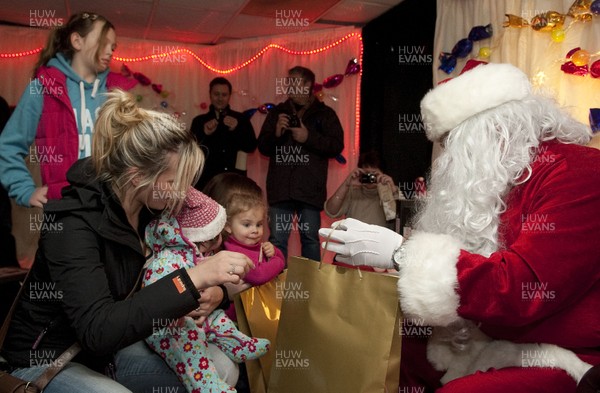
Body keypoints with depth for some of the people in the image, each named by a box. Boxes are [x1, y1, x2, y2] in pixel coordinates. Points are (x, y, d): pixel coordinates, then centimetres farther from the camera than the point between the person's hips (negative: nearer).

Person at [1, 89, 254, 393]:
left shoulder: (151, 208, -9)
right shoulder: (74, 224, -27)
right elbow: (98, 330, -37)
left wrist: (212, 289, -20)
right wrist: (193, 278, -43)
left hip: (112, 345, 6)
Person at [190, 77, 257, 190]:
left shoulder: (241, 119, 9)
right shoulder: (199, 121, 9)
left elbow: (252, 147, 0)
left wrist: (236, 129, -15)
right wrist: (204, 134, -15)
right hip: (207, 181, 0)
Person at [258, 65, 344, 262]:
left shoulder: (324, 113, 8)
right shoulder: (277, 112, 16)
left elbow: (337, 146, -2)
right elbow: (263, 146, 14)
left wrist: (309, 138, -12)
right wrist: (276, 133, -5)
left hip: (310, 189, -2)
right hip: (280, 188, 2)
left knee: (310, 238, 5)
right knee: (277, 239, 2)